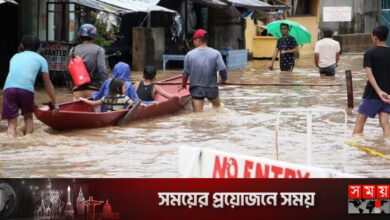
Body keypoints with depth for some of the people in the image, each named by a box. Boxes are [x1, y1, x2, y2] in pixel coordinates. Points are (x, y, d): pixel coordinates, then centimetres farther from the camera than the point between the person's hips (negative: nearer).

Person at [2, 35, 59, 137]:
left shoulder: (15, 57, 32)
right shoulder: (40, 59, 22)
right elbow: (47, 84, 20)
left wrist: (31, 102, 44)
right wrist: (55, 104, 28)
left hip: (9, 87, 2)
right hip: (26, 89, -2)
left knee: (11, 124, 3)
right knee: (28, 118, 22)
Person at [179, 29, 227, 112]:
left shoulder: (190, 55, -6)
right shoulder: (216, 53, -8)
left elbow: (186, 73, -2)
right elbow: (222, 69, -13)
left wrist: (183, 85, 16)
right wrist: (223, 80, 9)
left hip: (196, 89, -1)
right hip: (212, 88, 1)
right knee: (218, 108, 28)